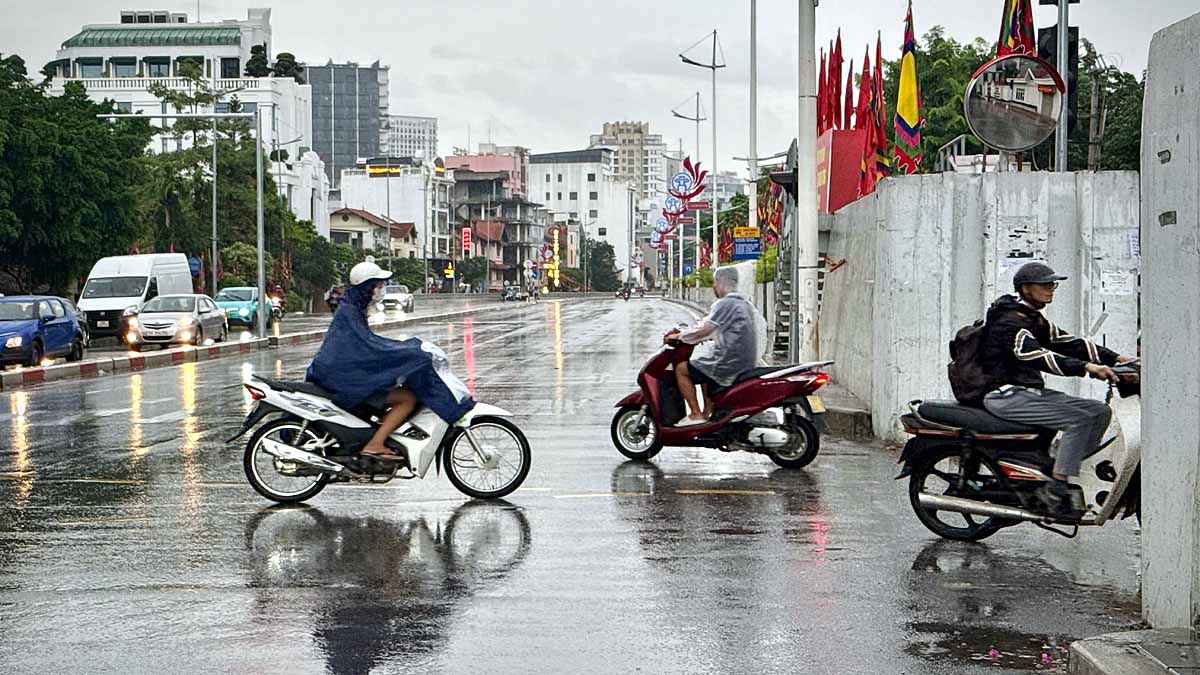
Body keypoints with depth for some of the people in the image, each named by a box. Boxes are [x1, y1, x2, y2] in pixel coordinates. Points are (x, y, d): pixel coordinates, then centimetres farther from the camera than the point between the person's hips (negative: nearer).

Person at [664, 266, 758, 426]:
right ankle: (708, 412, 28)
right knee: (704, 368, 34)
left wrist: (679, 336, -3)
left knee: (681, 369, 3)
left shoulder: (724, 304, -14)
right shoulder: (745, 303, 16)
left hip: (729, 364, -9)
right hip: (747, 363, 9)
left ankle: (696, 414, -1)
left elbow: (703, 330, -16)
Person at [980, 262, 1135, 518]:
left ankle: (1074, 475, 0)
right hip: (1008, 396, -10)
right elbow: (1036, 356, -30)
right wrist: (1087, 367, -39)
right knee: (1079, 420, -24)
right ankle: (1055, 490, -23)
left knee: (1099, 411, 3)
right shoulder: (1010, 321, -15)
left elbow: (1067, 343, 13)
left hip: (1031, 390, 10)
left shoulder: (1035, 319, 17)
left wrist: (1116, 358, 3)